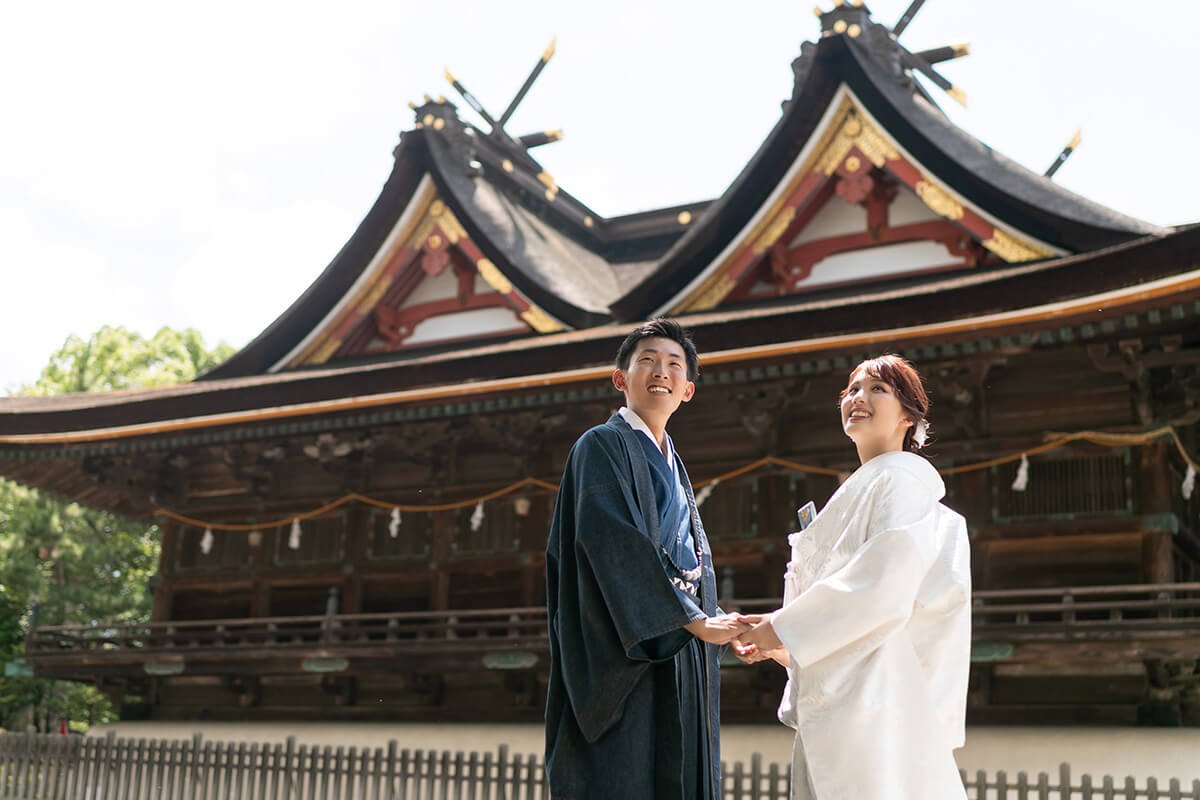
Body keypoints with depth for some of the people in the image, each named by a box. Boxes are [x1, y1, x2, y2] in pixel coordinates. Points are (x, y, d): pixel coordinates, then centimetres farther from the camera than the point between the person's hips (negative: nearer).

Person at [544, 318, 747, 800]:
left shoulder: (672, 466, 21)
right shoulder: (603, 446, -5)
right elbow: (613, 540, -18)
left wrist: (725, 626, 5)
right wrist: (693, 620, -20)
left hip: (679, 651, 8)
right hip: (625, 656, -8)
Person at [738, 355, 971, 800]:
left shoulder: (902, 480, -5)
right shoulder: (858, 491, 23)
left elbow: (884, 591, -18)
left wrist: (784, 628, -12)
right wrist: (788, 646, 16)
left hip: (871, 702, -9)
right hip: (832, 707, 9)